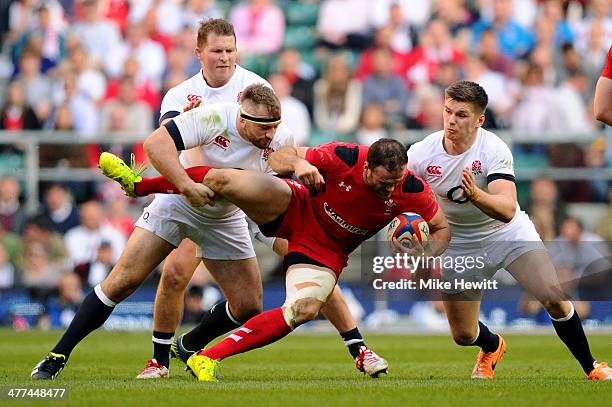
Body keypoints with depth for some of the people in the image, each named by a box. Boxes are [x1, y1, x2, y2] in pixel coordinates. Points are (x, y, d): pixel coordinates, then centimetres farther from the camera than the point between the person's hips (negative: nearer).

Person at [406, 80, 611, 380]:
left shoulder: (493, 149, -26)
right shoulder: (420, 154, -18)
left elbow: (507, 210, -38)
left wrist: (477, 195, -58)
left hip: (508, 232, -2)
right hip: (459, 244, 2)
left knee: (554, 299, -21)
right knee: (463, 336, 2)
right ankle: (492, 348, 41)